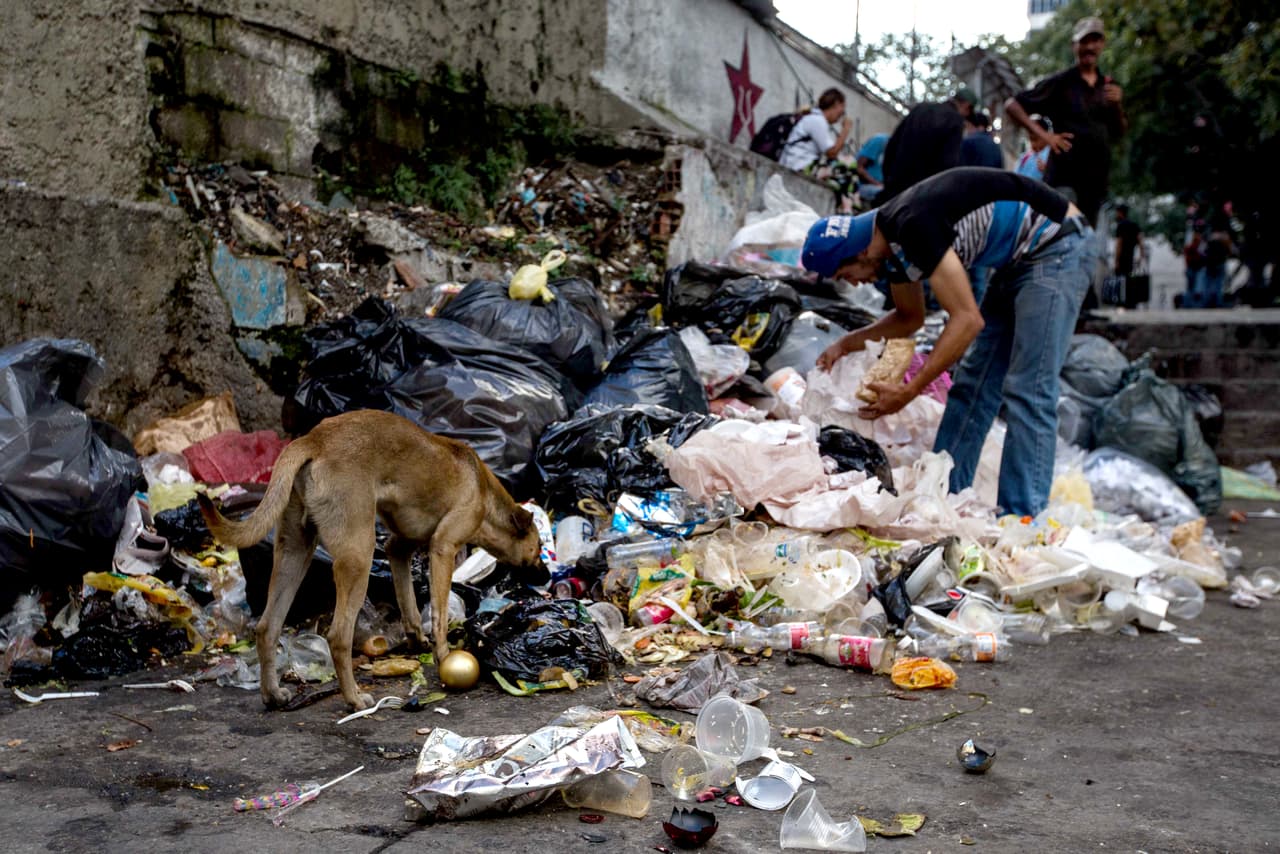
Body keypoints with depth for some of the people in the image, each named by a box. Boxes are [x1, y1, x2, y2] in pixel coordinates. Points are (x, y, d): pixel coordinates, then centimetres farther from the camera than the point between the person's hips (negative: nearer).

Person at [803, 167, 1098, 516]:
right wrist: (846, 344, 7)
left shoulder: (913, 226, -26)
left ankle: (1021, 520, -10)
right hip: (1019, 260, 10)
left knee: (1026, 394, -13)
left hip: (1058, 247, -10)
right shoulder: (892, 238, 3)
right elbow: (910, 317, 20)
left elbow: (968, 319, -25)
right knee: (972, 385, 8)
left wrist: (909, 392, -21)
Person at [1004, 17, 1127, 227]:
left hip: (1096, 179, 6)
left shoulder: (1109, 87, 14)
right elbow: (1012, 105, -3)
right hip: (1064, 178, -6)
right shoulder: (1060, 83, -1)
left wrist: (1117, 106, -2)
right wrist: (1043, 135, -12)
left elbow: (1119, 133, 18)